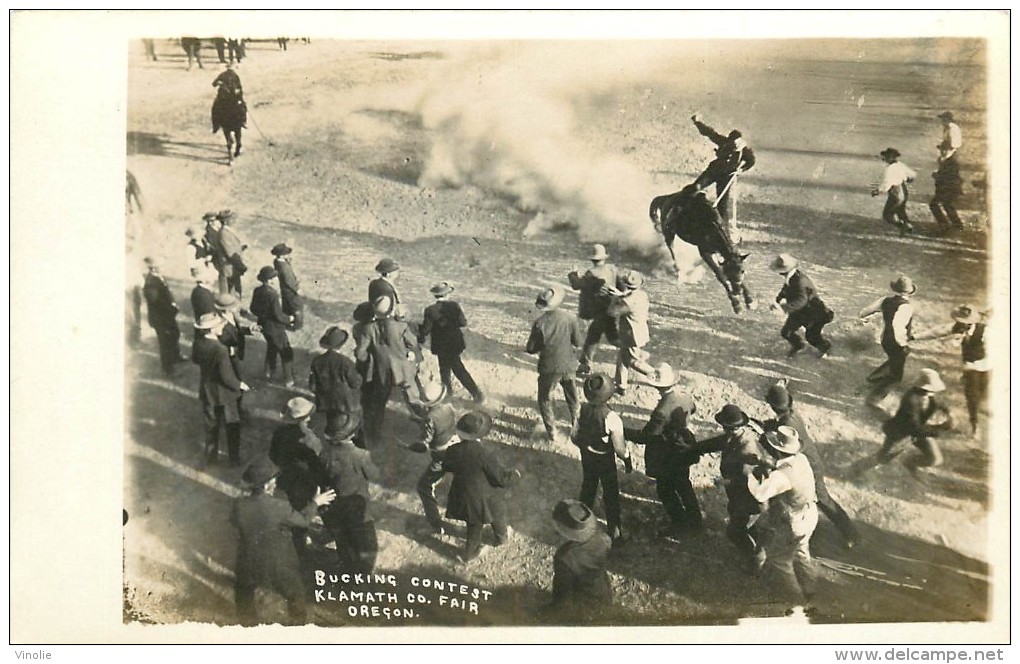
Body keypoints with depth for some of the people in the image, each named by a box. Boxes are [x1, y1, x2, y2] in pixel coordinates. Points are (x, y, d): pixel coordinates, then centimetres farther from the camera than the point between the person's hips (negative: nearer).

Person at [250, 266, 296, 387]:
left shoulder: (257, 291, -6)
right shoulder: (272, 295, -30)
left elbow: (253, 309, 6)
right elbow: (278, 316, -27)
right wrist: (289, 319, -9)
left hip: (263, 326, 8)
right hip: (275, 328, -8)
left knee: (271, 348, 31)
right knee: (286, 353, 7)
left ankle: (269, 372, 46)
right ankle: (288, 380, 14)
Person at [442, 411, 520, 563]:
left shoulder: (453, 451, -18)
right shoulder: (484, 455, -33)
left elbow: (446, 467, 5)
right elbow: (502, 478, -23)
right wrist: (514, 474, -3)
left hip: (463, 498, 4)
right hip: (485, 499, -4)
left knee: (474, 526, 29)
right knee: (498, 518, 29)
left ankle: (470, 553, 43)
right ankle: (502, 538, 56)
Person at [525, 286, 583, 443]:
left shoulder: (539, 323, -20)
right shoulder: (570, 318, -14)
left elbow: (531, 349, -13)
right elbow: (578, 342, -5)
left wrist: (527, 348, 9)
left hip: (549, 368, -3)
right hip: (568, 365, 3)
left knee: (545, 400, 16)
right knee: (571, 394, 27)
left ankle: (552, 432, 17)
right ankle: (576, 420, 44)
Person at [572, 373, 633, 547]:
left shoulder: (583, 411, -19)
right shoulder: (612, 418, -33)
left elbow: (574, 436, -6)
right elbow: (619, 448, -26)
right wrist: (628, 461, -6)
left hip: (587, 456, 4)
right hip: (606, 461, -4)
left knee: (587, 489, 26)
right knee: (611, 495, 15)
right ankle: (615, 533, 29)